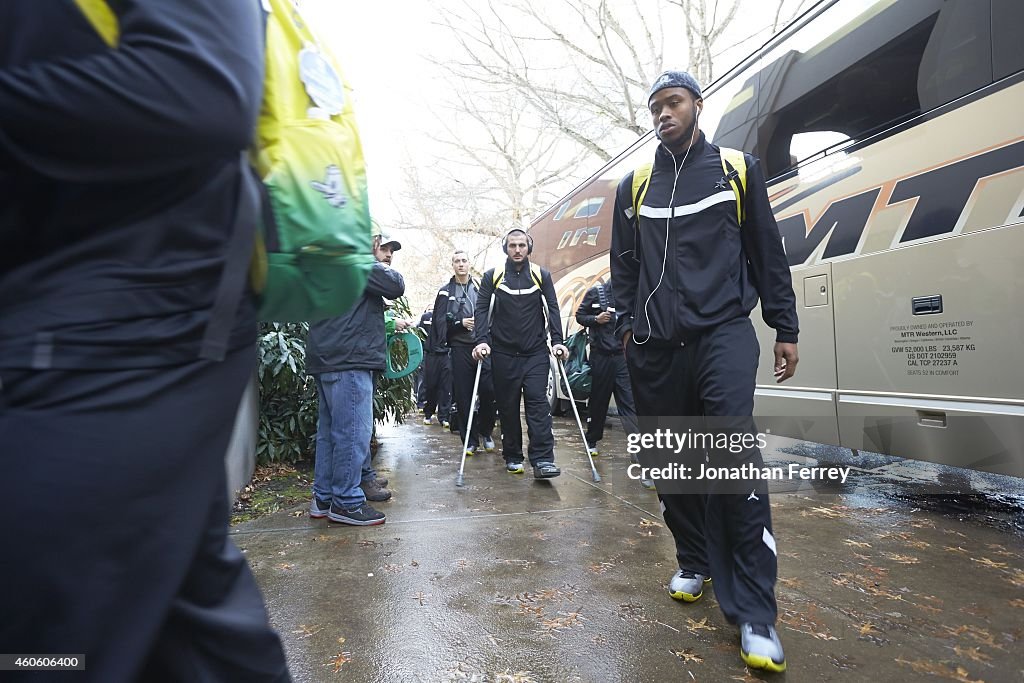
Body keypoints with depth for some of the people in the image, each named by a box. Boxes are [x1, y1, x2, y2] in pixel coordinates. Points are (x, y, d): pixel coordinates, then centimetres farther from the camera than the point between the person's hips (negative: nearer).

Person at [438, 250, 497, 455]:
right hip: (460, 347, -1)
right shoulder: (446, 292, 10)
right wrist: (461, 322, -8)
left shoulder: (481, 288, 14)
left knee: (489, 391, -7)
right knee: (463, 396, 0)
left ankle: (485, 431, 17)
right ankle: (470, 441, 11)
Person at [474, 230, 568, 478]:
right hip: (504, 353, 0)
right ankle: (512, 457, 15)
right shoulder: (492, 276, 5)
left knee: (538, 402, -9)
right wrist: (482, 341, -13)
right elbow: (482, 309, 0)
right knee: (508, 406, 4)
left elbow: (552, 309, 4)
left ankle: (542, 460, -12)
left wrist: (557, 341, -7)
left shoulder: (541, 275, 7)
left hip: (536, 352, 0)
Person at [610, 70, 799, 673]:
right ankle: (695, 564, 27)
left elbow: (768, 254, 10)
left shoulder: (737, 169, 11)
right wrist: (628, 323, 4)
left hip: (723, 334, -2)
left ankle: (755, 612, -7)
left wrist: (786, 329, 6)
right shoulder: (635, 186, 16)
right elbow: (624, 265, 16)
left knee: (735, 456, -15)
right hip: (657, 346, 3)